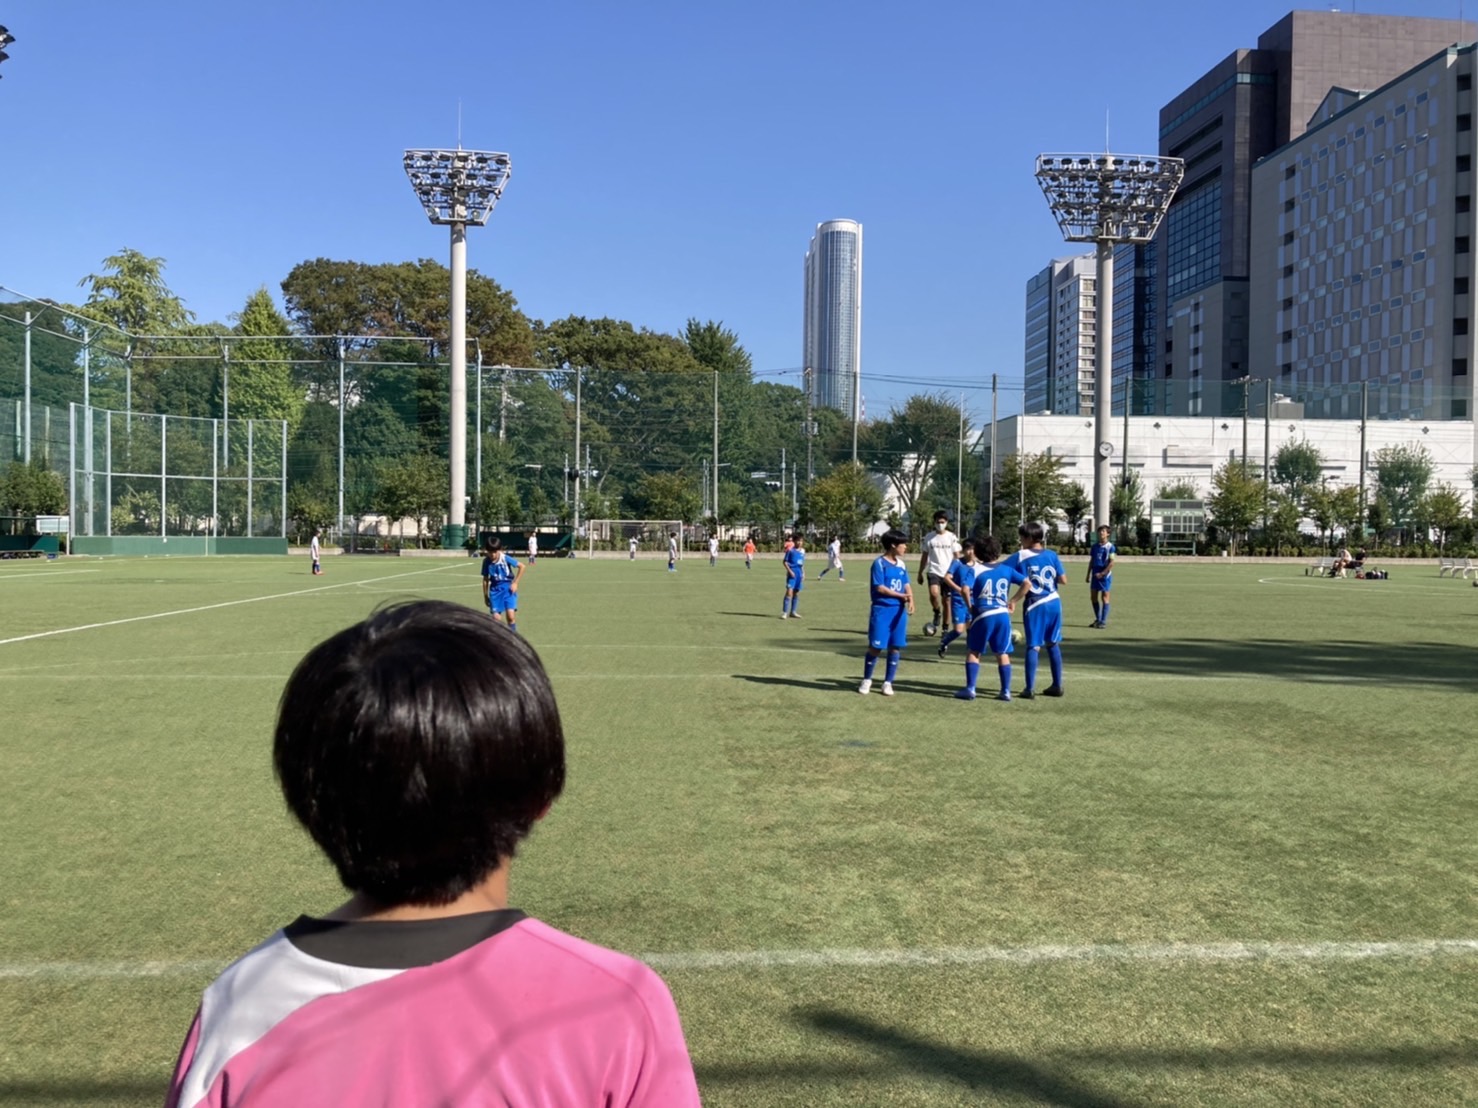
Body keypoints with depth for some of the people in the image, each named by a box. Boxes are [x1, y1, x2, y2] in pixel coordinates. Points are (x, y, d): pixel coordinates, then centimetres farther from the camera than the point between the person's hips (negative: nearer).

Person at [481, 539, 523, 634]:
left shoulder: (505, 558, -13)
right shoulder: (486, 561, -5)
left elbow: (521, 567, -5)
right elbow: (485, 579, 6)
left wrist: (515, 582, -6)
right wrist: (485, 596, 10)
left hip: (508, 588, -2)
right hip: (495, 589, 3)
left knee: (510, 615, -16)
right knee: (496, 617, -5)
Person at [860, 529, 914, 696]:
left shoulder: (902, 564, 9)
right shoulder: (879, 563, -10)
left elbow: (907, 585, 6)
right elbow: (880, 588, -14)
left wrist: (910, 600, -13)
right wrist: (901, 595, -13)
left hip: (899, 611, 6)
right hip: (881, 610, -5)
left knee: (895, 646, 5)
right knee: (876, 646, -1)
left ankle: (888, 682, 15)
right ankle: (867, 680, 16)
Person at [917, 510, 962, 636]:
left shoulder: (952, 537, 1)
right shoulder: (929, 537, 4)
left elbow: (957, 556, 3)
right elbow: (925, 556, 11)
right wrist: (920, 573, 10)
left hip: (948, 573, 0)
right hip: (934, 572, 0)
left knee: (946, 601, 5)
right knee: (934, 593, -27)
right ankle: (937, 614, 0)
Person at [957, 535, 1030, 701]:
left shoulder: (976, 570, -1)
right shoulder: (1007, 569, 9)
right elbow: (1026, 583, 6)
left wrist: (970, 608, 2)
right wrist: (1013, 601, 13)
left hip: (982, 615, -3)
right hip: (1003, 615, 3)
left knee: (973, 652, 8)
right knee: (1002, 654, 10)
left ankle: (970, 689, 4)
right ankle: (1006, 691, 10)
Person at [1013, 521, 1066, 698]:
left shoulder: (1021, 556, -6)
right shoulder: (1052, 555, 2)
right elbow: (1062, 579, 2)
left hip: (1035, 604, -3)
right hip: (1053, 602, 3)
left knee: (1033, 646, 0)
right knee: (1053, 644, 14)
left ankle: (1030, 688, -5)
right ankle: (1057, 685, 19)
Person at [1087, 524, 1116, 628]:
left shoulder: (1110, 547, -6)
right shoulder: (1095, 546, 10)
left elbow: (1111, 563, -11)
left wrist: (1102, 573, -18)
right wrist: (1088, 575, 12)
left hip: (1105, 575, -6)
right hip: (1095, 575, 6)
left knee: (1104, 597, -3)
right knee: (1093, 597, 8)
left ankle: (1103, 621, 1)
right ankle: (1098, 619, 21)